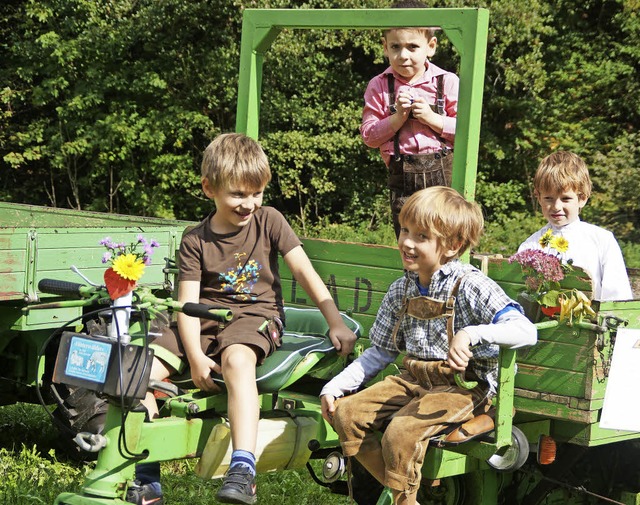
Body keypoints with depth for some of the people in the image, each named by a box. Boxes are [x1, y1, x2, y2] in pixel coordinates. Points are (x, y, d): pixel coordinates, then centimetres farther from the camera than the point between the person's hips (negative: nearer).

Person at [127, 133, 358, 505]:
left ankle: (243, 470, -43)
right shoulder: (196, 241, 2)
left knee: (237, 360, -40)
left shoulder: (269, 221, 2)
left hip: (255, 317, -3)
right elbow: (188, 303, -4)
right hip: (206, 320, 3)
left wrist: (336, 323, -9)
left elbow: (304, 272, 0)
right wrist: (195, 357, -19)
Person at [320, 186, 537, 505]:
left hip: (463, 386, -7)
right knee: (345, 413, -8)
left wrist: (471, 334, -39)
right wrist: (335, 386, 7)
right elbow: (381, 352, 17)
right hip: (413, 380, 7)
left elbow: (526, 333, -24)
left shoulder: (470, 287, -13)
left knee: (401, 432, -29)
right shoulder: (401, 291, 8)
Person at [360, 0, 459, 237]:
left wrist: (432, 118, -14)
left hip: (444, 172, -1)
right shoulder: (379, 86, 4)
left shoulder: (448, 82, 0)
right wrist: (397, 118, -12)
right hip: (403, 179, 1)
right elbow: (369, 135, 1)